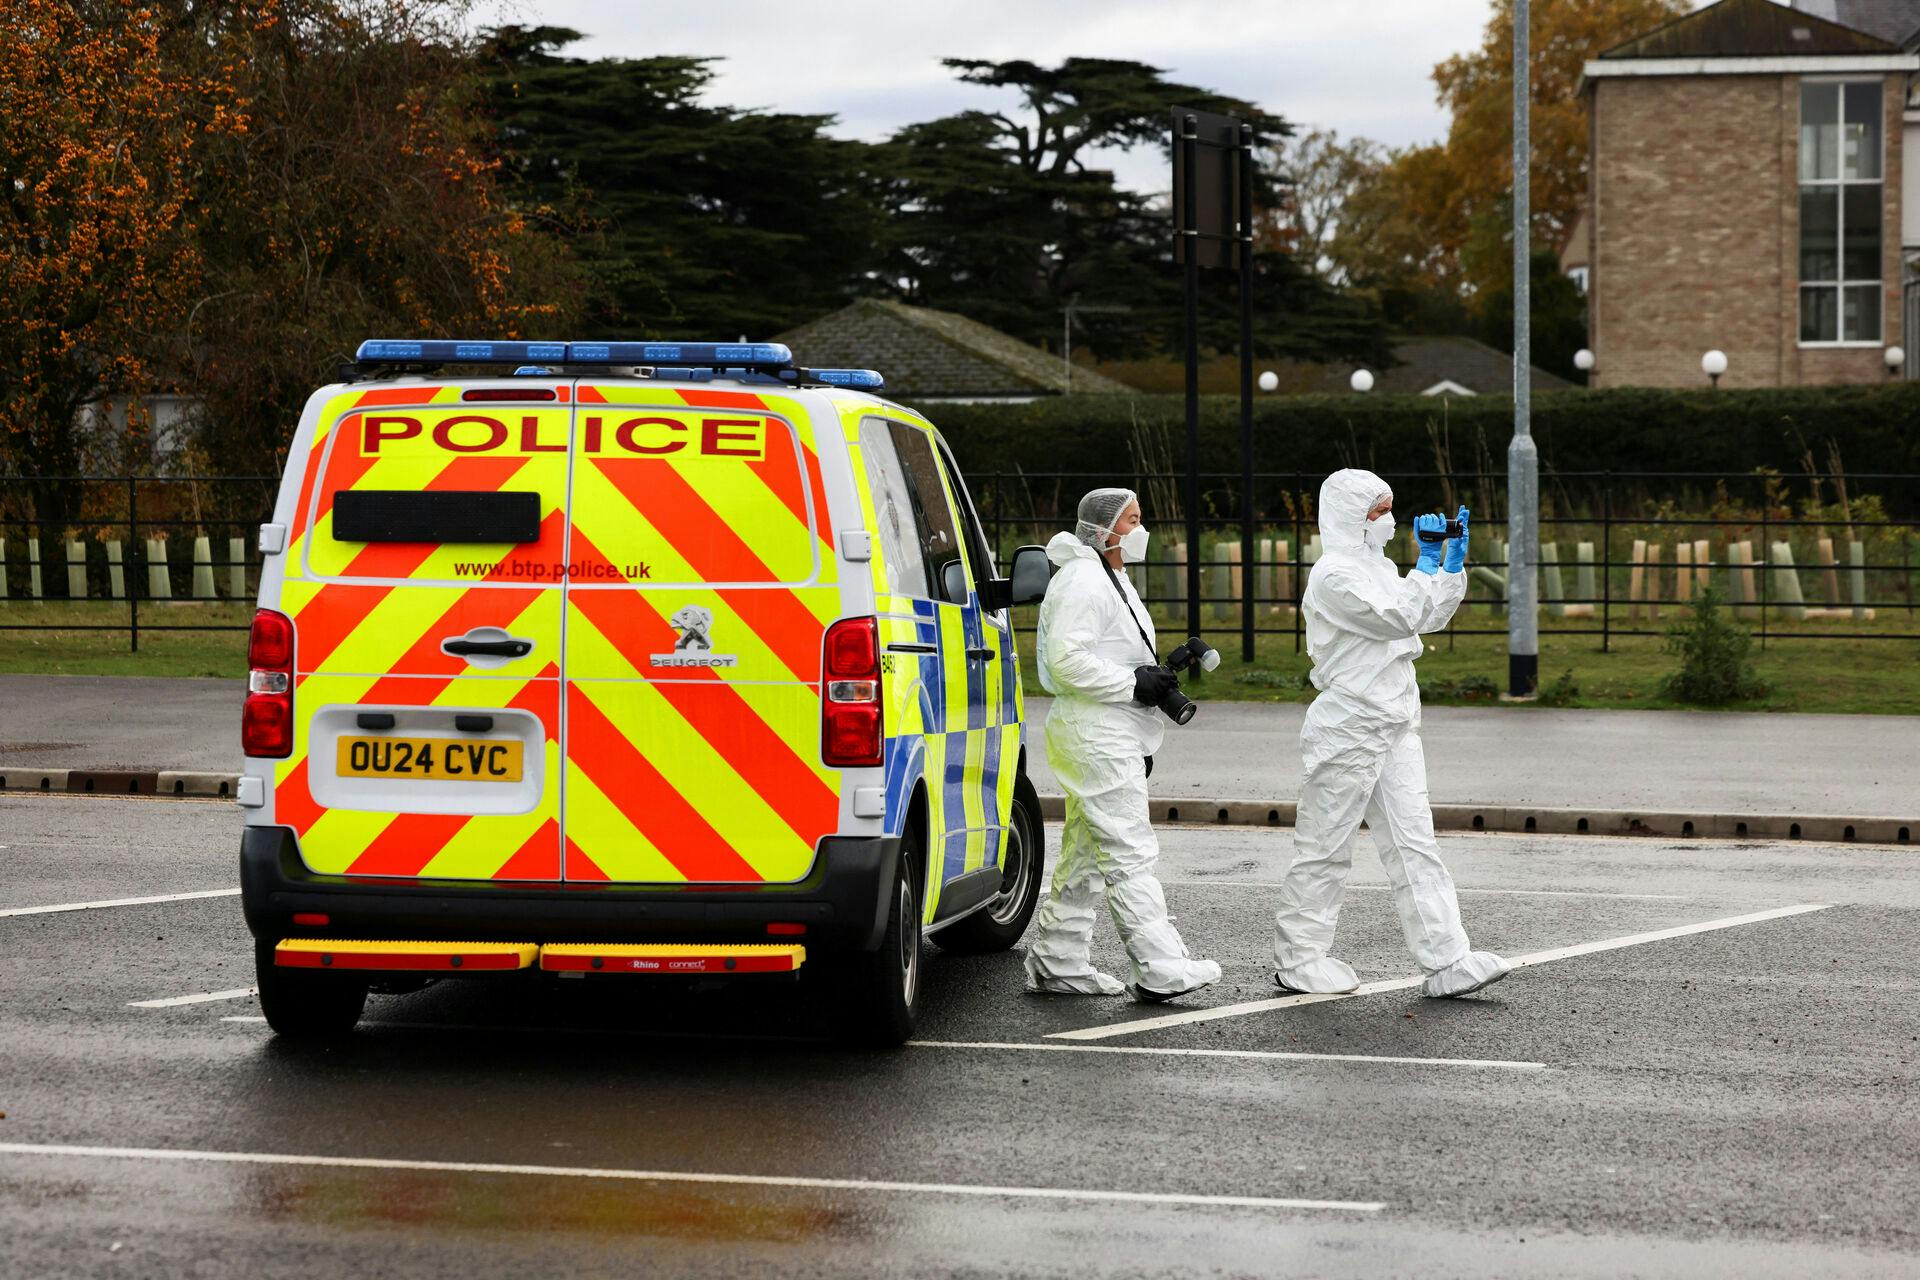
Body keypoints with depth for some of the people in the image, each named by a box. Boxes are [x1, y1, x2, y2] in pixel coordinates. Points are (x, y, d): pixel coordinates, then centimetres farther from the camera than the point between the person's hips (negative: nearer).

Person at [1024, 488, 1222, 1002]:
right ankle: (1160, 970, -12)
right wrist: (1134, 684, -21)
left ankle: (1057, 964, 18)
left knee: (1086, 854, 13)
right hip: (1097, 734, -11)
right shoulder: (1083, 583, -15)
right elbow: (1066, 659, -24)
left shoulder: (1108, 581, 20)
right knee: (1129, 852, -11)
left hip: (1109, 736, 11)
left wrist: (1155, 676, 14)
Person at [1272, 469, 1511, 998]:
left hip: (1393, 727, 9)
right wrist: (1428, 560, -16)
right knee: (1325, 849, 2)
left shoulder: (1375, 568, 16)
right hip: (1350, 730, -9)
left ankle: (1447, 963, -3)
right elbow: (1401, 617, -22)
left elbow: (1430, 616, 21)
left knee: (1414, 845, 2)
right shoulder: (1334, 576, -14)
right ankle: (1296, 960, 13)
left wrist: (1455, 560, 10)